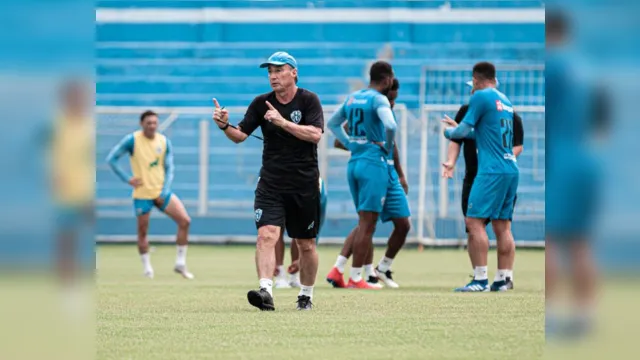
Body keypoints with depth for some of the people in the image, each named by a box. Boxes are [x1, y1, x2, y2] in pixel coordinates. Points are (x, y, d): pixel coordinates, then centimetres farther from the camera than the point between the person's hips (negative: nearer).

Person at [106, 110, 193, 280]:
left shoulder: (164, 142, 2)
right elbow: (111, 159, -6)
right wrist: (127, 179, -11)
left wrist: (165, 191, -6)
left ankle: (180, 264, 1)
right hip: (142, 193, -3)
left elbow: (169, 168, 6)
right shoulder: (132, 140, -9)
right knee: (142, 232, 2)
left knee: (185, 221, -9)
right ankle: (147, 269, 19)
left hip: (161, 192, 3)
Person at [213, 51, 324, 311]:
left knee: (306, 245, 10)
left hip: (305, 186, -1)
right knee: (267, 235, -20)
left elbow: (315, 134, -17)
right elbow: (240, 135, 1)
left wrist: (283, 122, -25)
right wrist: (225, 126, -20)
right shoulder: (262, 103, 4)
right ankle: (266, 292, -31)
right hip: (271, 185, 1)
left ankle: (306, 295, 27)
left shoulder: (308, 100, -3)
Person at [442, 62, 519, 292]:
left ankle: (481, 280, -15)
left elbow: (463, 131, -4)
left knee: (474, 221, -8)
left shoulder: (481, 97, -6)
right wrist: (459, 128, 39)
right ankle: (503, 279, 8)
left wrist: (449, 132, 17)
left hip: (492, 170, -8)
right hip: (511, 170, 8)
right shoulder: (505, 101, 18)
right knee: (502, 225, 9)